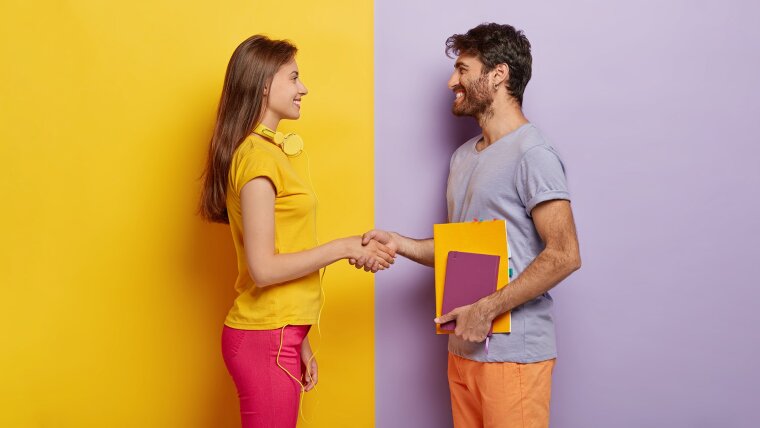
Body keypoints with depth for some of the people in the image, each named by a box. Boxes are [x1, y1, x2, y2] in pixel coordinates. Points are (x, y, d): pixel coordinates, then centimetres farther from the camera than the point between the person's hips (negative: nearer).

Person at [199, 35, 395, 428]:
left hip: (276, 334, 8)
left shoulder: (272, 149, 12)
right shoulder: (256, 155, -15)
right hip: (265, 339, -8)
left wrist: (297, 341, 12)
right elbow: (263, 269, -19)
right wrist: (345, 247, -13)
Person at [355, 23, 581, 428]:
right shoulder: (463, 156, 15)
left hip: (512, 352, -7)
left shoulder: (532, 154, -12)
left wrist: (487, 309, -19)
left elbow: (564, 255, -17)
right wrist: (399, 243, 3)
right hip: (464, 346, 7)